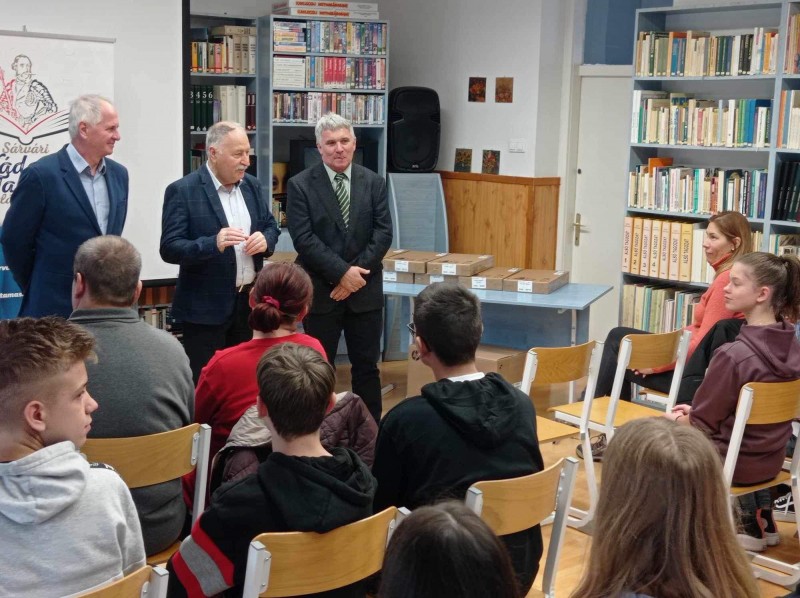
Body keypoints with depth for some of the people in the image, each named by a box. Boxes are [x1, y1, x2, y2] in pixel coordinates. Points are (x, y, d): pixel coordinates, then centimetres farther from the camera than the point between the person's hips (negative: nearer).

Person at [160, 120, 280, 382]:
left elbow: (271, 226, 16)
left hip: (249, 301, 6)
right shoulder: (182, 191, -12)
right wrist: (214, 244, -32)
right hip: (206, 306, -6)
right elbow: (169, 249, -16)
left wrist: (265, 239, -8)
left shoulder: (252, 186, 8)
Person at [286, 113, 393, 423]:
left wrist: (357, 273, -13)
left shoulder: (374, 182, 4)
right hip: (321, 291, -2)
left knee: (367, 365, 9)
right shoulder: (300, 185, -4)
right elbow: (304, 239, -12)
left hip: (365, 289, 3)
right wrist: (342, 272, -18)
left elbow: (383, 233, -2)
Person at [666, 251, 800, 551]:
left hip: (736, 464, -7)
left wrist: (675, 421, 3)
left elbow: (702, 424, -17)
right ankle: (762, 520, 30)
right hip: (771, 459, 7)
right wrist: (696, 411, 10)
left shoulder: (734, 355, -29)